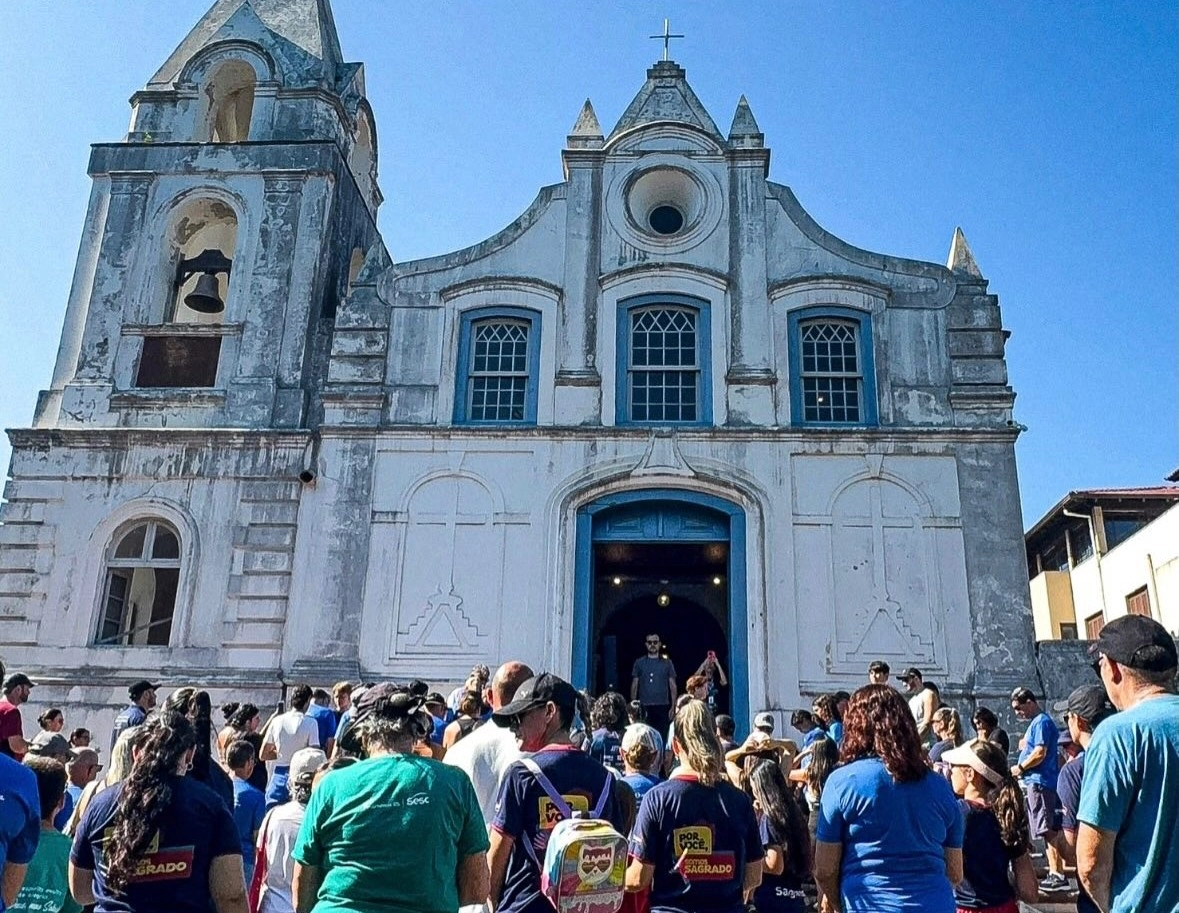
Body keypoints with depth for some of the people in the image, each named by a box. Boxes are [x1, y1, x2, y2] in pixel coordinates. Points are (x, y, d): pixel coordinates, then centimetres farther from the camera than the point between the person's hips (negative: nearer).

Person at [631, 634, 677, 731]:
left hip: (662, 707, 0)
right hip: (644, 707, 0)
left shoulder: (667, 663, 7)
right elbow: (634, 685, 9)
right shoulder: (639, 663, 8)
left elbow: (672, 686, 7)